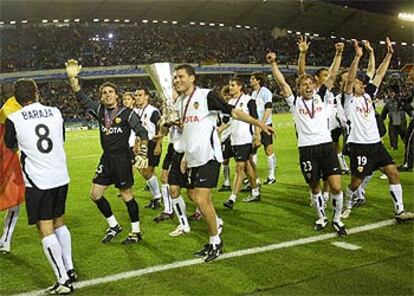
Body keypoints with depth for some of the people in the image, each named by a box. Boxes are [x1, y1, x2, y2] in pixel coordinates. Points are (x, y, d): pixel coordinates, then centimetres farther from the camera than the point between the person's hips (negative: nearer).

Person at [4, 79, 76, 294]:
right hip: (61, 177, 5)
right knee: (59, 222, 20)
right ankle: (69, 270, 28)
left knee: (46, 229, 1)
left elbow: (11, 146, 13)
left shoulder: (13, 119, -7)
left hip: (38, 181, -4)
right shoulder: (55, 113, 3)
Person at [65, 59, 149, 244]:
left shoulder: (127, 113, -9)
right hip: (106, 159, 6)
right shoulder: (100, 110, 5)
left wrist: (142, 154, -21)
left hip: (122, 158, -6)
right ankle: (114, 226, 25)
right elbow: (82, 98, 3)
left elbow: (142, 133, -10)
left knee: (126, 195, 1)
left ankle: (136, 232, 15)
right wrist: (72, 78, -10)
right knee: (95, 194, 8)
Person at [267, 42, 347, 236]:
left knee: (336, 187, -6)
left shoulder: (321, 97, 10)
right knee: (314, 187, 11)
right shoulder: (295, 102, 7)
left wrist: (338, 54, -6)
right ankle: (321, 218, 33)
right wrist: (273, 64, -12)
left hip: (326, 146, 0)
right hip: (306, 149, 0)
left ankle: (337, 219, 16)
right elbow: (282, 83, -3)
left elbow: (332, 76, 2)